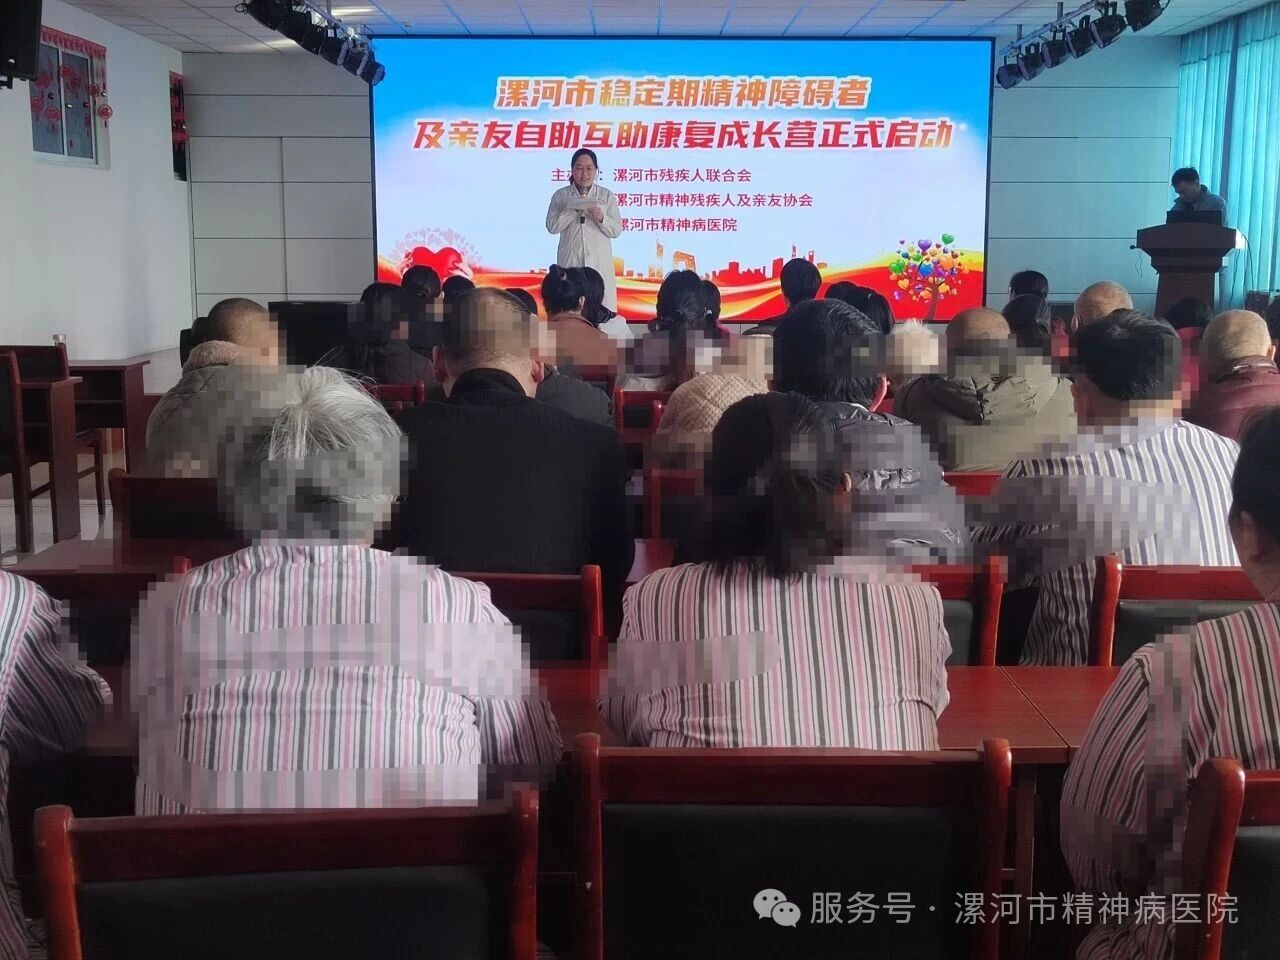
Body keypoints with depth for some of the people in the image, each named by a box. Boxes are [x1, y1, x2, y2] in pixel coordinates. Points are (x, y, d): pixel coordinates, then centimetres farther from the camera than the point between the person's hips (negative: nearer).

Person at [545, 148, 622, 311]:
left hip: (599, 261, 0)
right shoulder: (561, 195, 7)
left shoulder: (607, 196, 7)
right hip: (570, 261, 0)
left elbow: (616, 231, 3)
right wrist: (574, 209, -12)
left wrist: (601, 218, -15)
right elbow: (552, 226, -3)